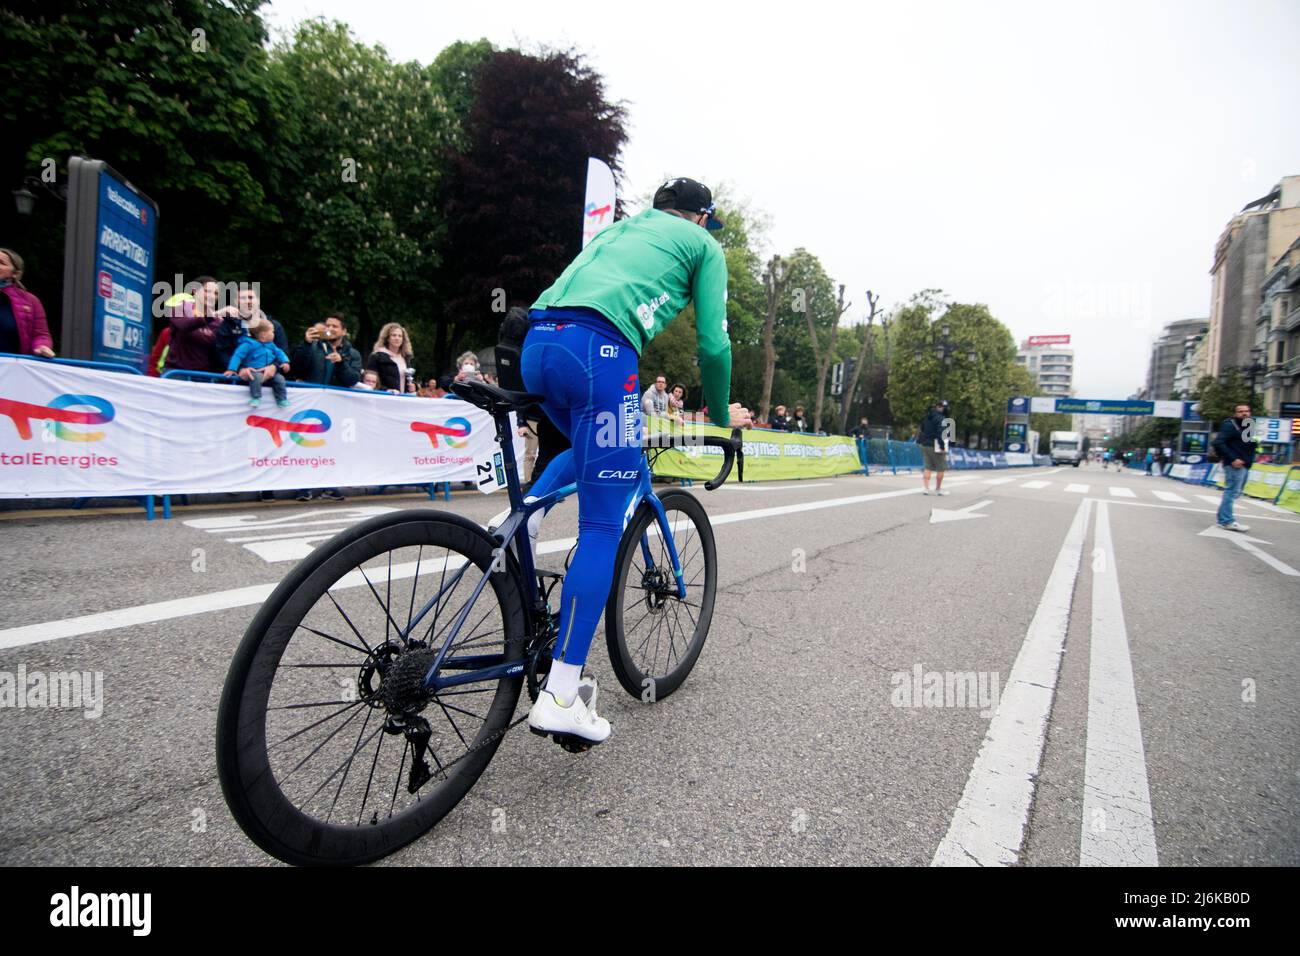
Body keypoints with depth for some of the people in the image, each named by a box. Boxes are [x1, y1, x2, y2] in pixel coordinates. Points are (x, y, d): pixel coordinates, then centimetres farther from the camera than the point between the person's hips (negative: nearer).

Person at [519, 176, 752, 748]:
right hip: (598, 350, -7)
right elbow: (713, 345, 10)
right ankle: (561, 695, -7)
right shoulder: (703, 244, 20)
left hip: (536, 343, 7)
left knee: (591, 452, 34)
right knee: (603, 526, -5)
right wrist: (721, 415, 27)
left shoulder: (618, 228, 38)